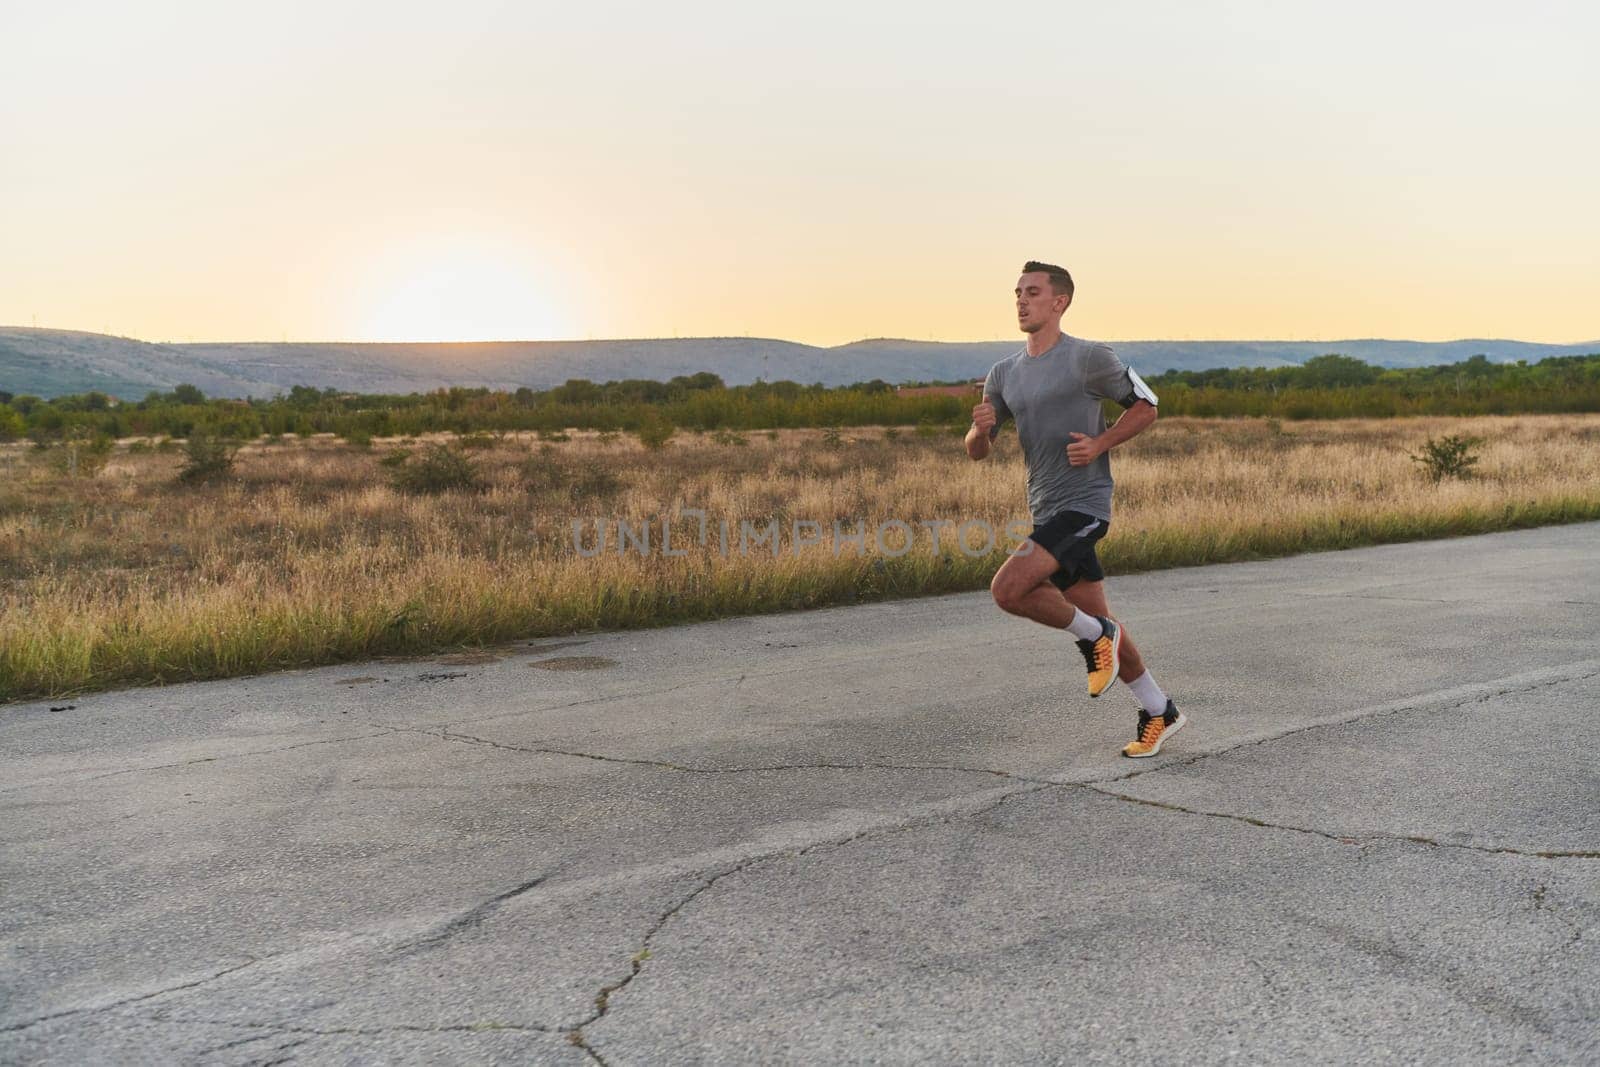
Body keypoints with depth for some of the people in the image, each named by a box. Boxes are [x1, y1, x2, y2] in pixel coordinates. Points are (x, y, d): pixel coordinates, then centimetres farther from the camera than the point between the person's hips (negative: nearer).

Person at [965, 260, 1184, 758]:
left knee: (1007, 589, -22)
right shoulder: (1004, 374, 11)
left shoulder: (1089, 357, -7)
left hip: (1083, 503, -7)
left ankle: (1094, 635, 2)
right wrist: (981, 427, -10)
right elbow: (976, 451, 13)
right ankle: (1160, 712, 26)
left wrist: (1100, 444, -12)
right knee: (1094, 616, 11)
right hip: (1046, 509, 7)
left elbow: (1146, 406, 2)